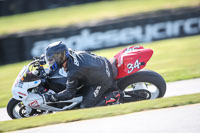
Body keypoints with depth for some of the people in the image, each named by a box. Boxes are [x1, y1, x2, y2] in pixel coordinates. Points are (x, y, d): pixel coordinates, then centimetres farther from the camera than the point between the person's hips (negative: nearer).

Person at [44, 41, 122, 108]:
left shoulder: (73, 73, -30)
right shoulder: (70, 52, -8)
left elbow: (70, 94, -17)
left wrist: (49, 98, -14)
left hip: (103, 80, -9)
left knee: (86, 107, -6)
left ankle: (113, 96, -6)